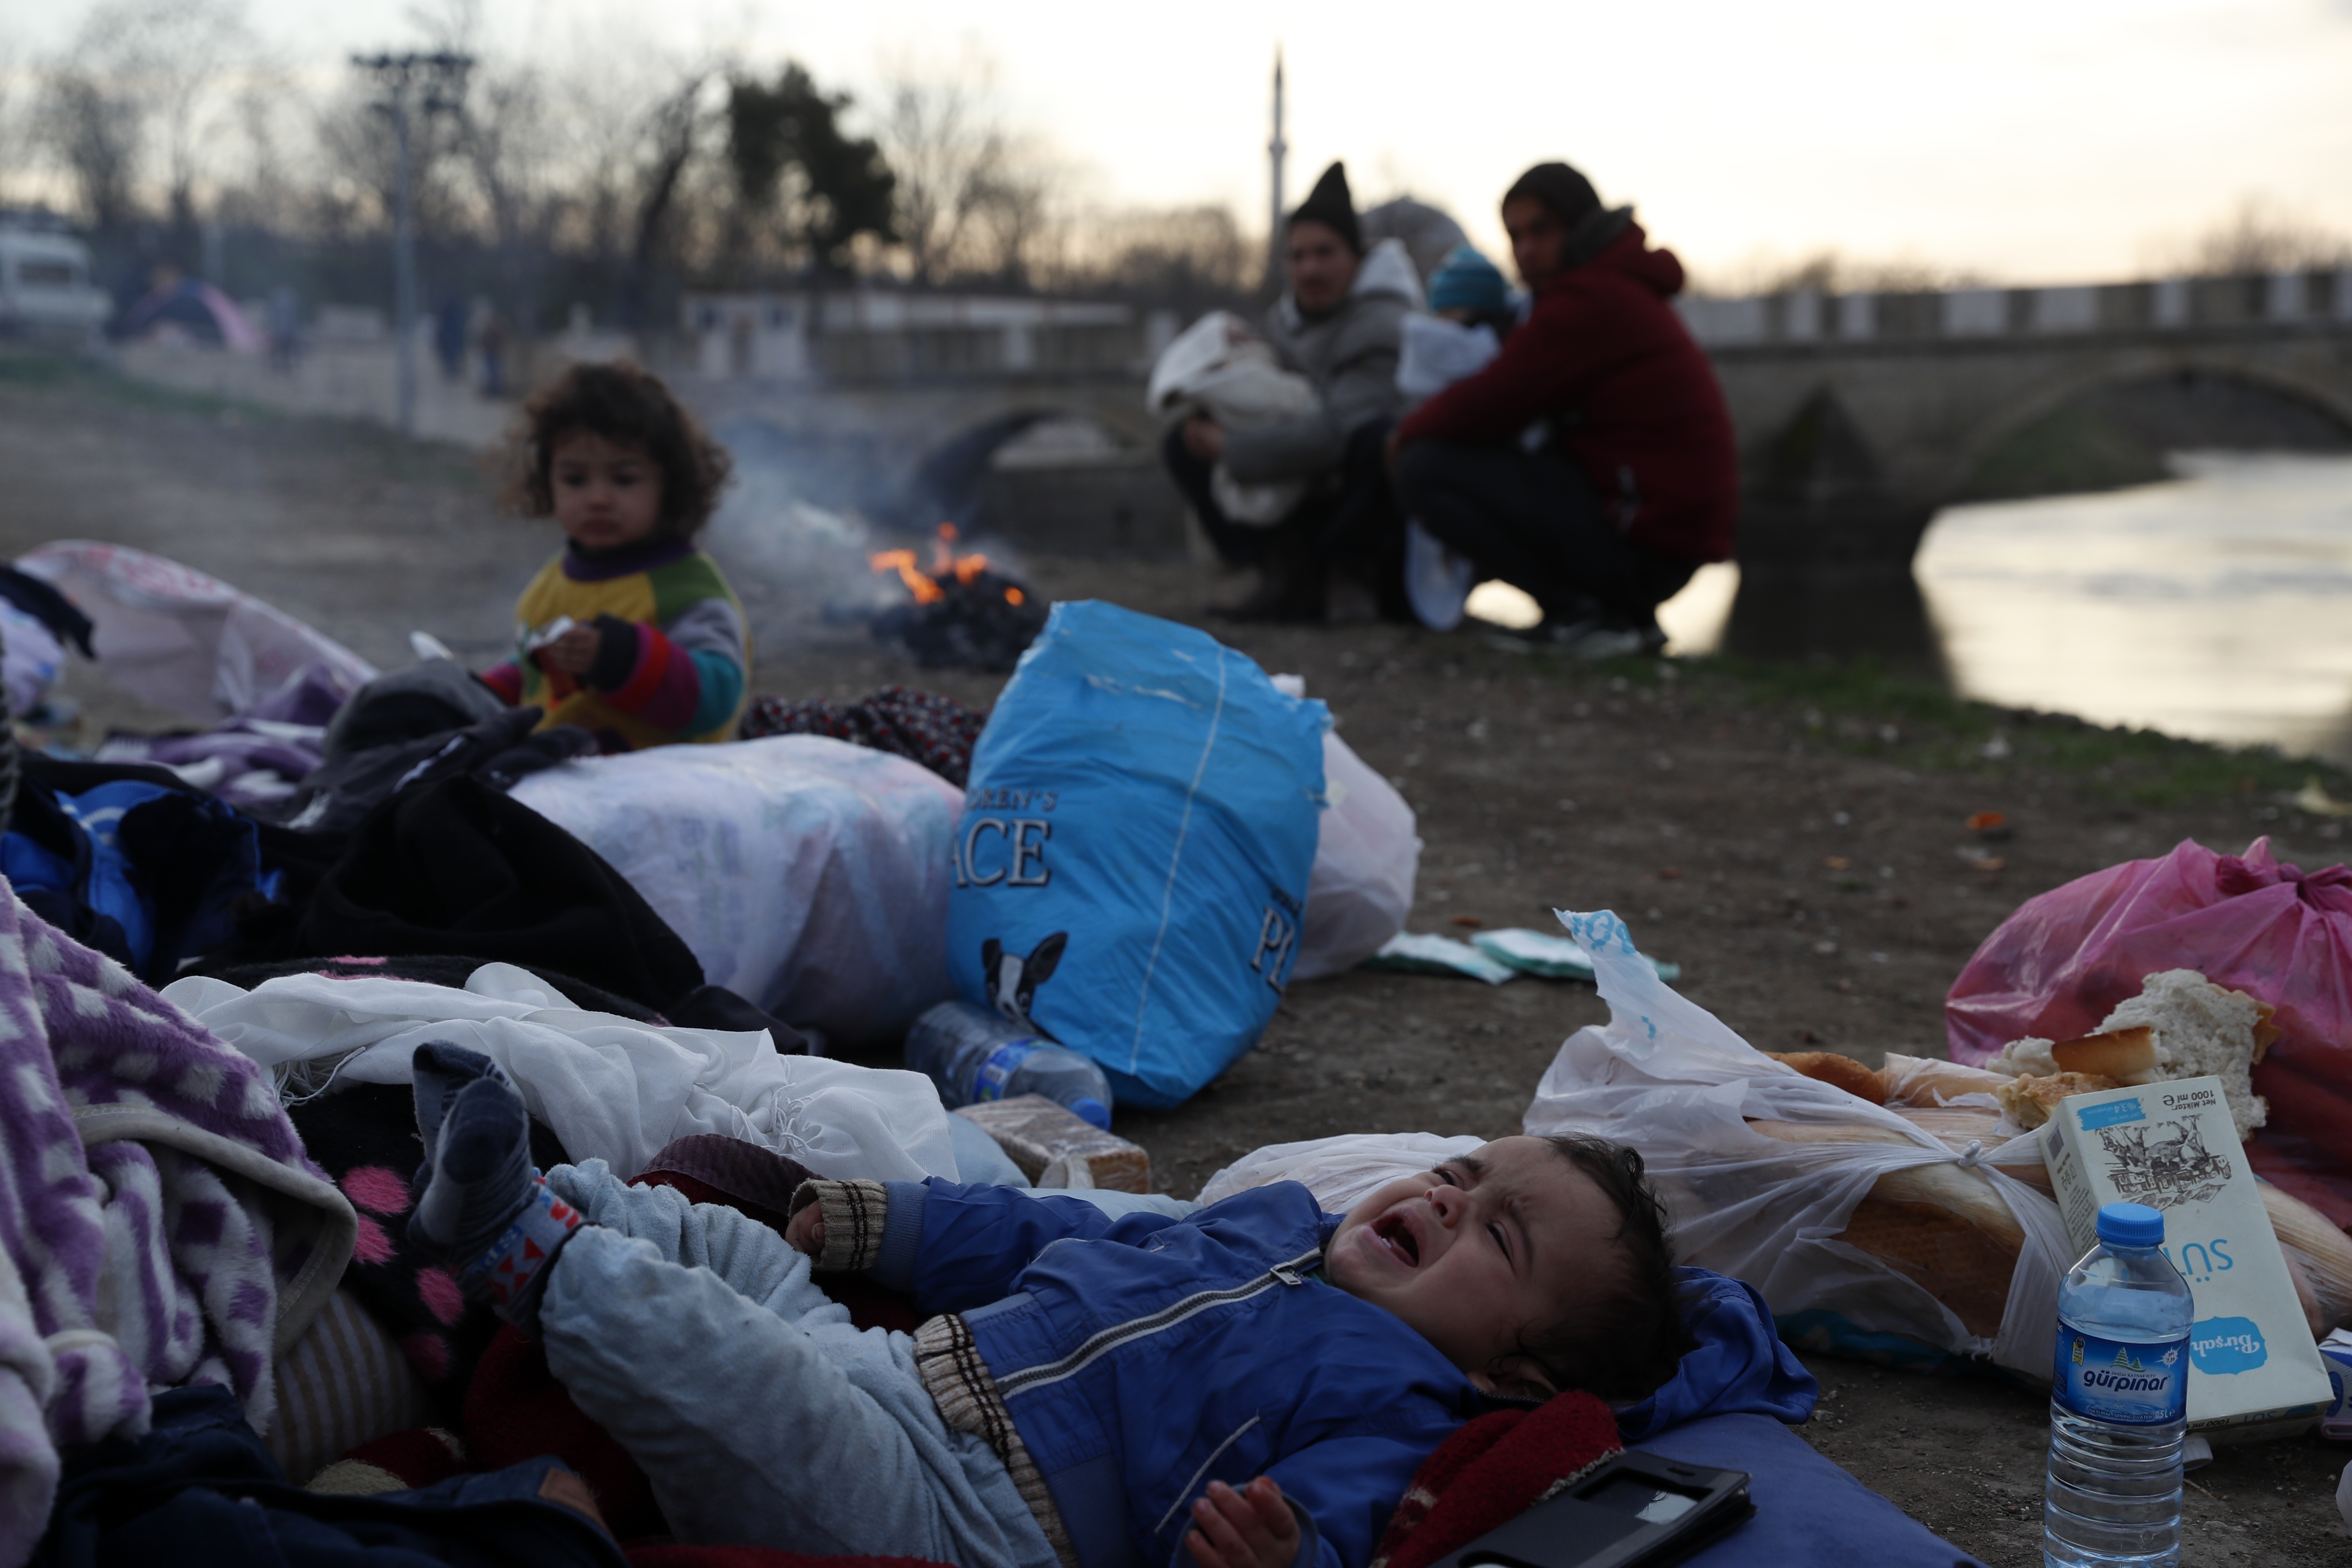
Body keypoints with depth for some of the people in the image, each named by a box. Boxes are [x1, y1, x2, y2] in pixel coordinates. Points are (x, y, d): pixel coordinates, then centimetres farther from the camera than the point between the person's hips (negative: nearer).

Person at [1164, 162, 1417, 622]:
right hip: (1316, 495, 8)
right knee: (1185, 441, -1)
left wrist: (1229, 448, -24)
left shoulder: (1380, 326, -21)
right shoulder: (1285, 319, 5)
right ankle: (1288, 565, -13)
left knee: (1380, 439, -43)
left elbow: (1336, 432, -32)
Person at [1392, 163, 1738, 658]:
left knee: (1424, 471, -13)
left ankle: (1580, 612, -11)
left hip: (1642, 543, -10)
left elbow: (1488, 407, -16)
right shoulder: (1623, 291, 19)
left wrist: (1409, 431, 3)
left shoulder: (1590, 301, -15)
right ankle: (1629, 614, 16)